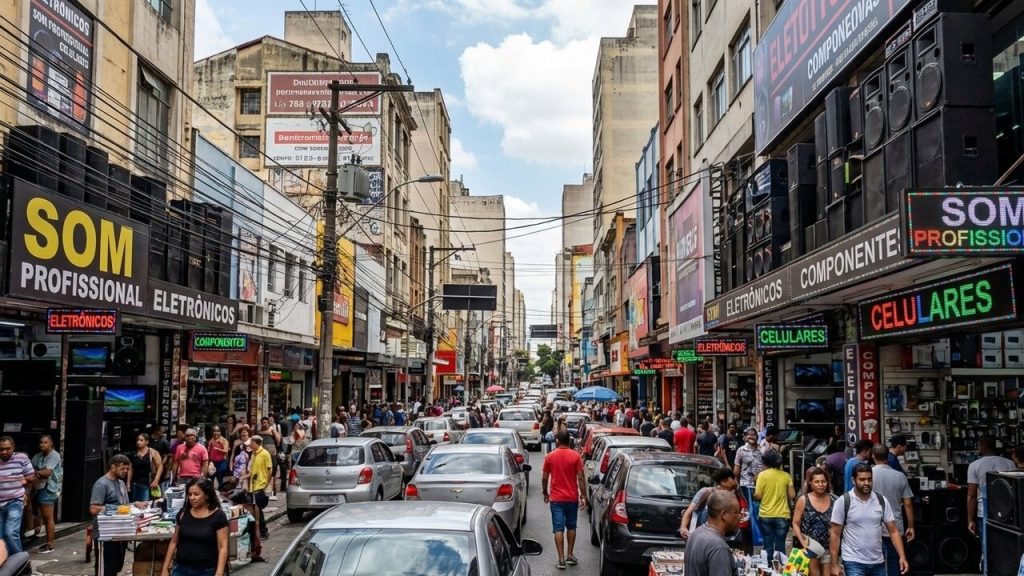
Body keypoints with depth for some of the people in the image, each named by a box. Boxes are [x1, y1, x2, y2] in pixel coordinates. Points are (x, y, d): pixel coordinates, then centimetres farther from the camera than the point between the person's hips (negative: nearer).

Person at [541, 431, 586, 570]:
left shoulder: (550, 457, -3)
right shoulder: (576, 456, -5)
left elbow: (544, 478, 1)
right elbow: (580, 478, -7)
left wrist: (545, 493, 15)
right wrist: (583, 496, -1)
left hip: (556, 498, -1)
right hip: (572, 497, 1)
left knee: (558, 528, 1)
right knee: (571, 526, 16)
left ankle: (561, 559, -1)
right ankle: (569, 556, 21)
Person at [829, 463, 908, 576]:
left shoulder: (881, 501, 2)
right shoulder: (843, 501, -9)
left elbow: (893, 531, 5)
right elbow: (835, 534, -7)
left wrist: (902, 556, -7)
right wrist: (835, 564, -10)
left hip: (878, 562, 5)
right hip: (854, 562, -4)